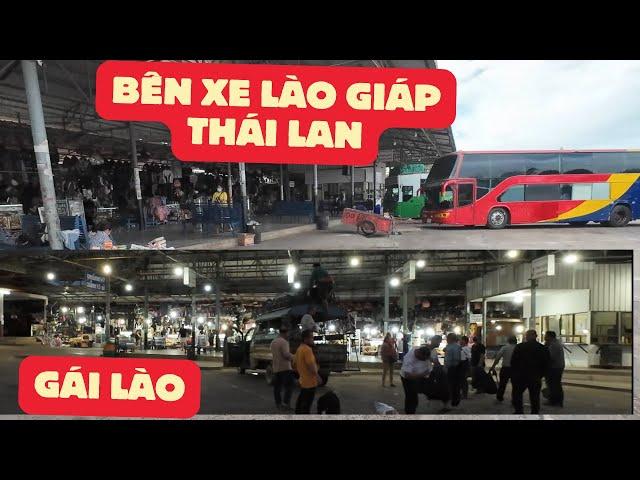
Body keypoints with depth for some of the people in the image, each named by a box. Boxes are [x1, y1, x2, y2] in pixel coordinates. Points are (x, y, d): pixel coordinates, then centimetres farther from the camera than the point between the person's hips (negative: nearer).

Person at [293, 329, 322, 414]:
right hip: (310, 382, -10)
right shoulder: (307, 349, -19)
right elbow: (310, 365, -25)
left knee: (301, 402, 19)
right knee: (306, 404, -6)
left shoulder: (299, 349, 12)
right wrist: (318, 377, -17)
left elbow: (295, 364, 19)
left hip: (303, 381, 10)